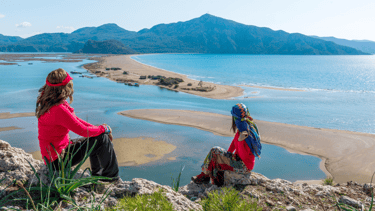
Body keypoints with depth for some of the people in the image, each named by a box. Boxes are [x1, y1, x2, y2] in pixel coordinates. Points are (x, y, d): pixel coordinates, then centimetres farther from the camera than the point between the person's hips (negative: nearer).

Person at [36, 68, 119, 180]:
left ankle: (97, 176, 27)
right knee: (102, 139, -12)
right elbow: (84, 131, -22)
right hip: (58, 160, -10)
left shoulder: (48, 102, 3)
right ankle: (112, 177, 6)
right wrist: (104, 128, -4)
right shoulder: (59, 110, -29)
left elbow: (75, 120, 11)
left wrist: (97, 128, 3)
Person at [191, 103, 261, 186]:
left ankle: (205, 176, 8)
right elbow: (234, 142, 14)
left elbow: (244, 156, -25)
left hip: (244, 166, -9)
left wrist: (240, 140, -29)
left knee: (214, 151, -8)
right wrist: (227, 155, 16)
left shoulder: (245, 132, -27)